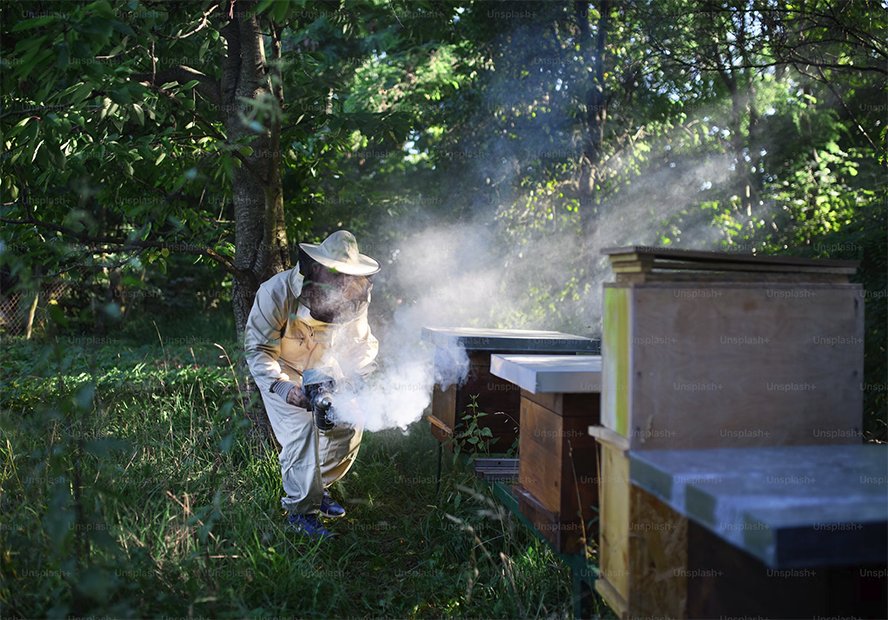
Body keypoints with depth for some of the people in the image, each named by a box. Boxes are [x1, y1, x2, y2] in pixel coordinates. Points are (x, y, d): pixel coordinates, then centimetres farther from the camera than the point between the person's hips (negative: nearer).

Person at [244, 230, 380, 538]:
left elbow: (361, 341, -5)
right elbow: (257, 348, -27)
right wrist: (285, 388, -43)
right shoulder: (277, 292, -32)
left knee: (348, 425, 0)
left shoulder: (355, 297, -17)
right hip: (279, 372, -5)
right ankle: (301, 509, -6)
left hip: (323, 368, 5)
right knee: (301, 427, -22)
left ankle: (317, 487, 23)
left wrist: (359, 374, -25)